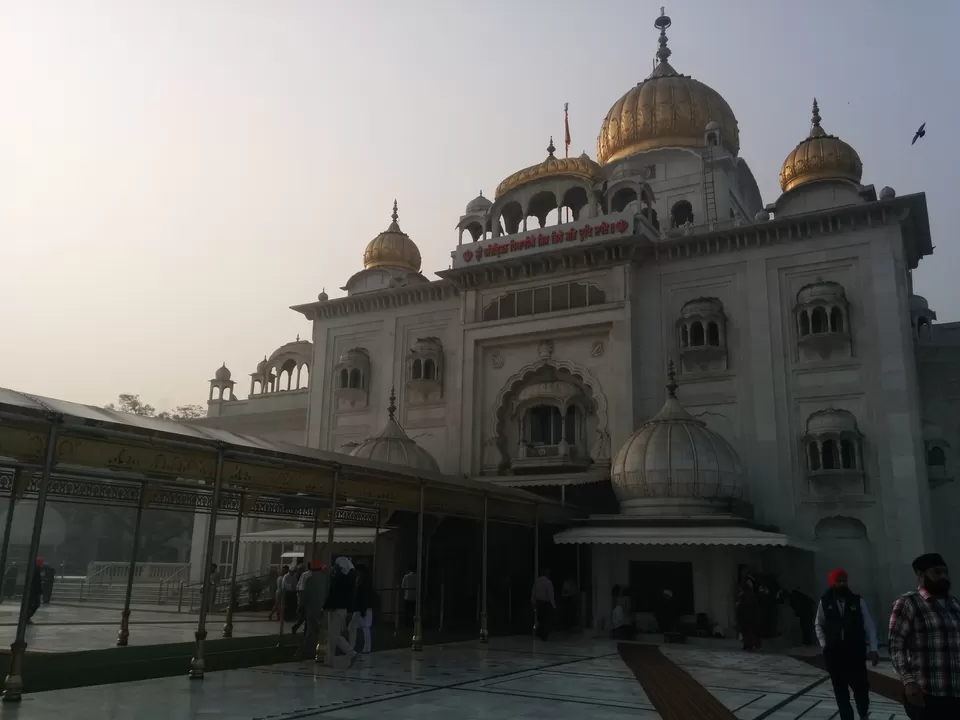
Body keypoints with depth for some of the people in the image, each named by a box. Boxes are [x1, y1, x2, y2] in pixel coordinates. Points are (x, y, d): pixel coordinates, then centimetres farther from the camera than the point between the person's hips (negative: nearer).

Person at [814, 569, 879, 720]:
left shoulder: (858, 601, -3)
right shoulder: (825, 602, -1)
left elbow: (869, 626, 0)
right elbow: (818, 625, 11)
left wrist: (873, 649, -4)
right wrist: (824, 644, 2)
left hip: (856, 652, -1)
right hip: (833, 653, 1)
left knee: (860, 686, 1)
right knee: (840, 690, 8)